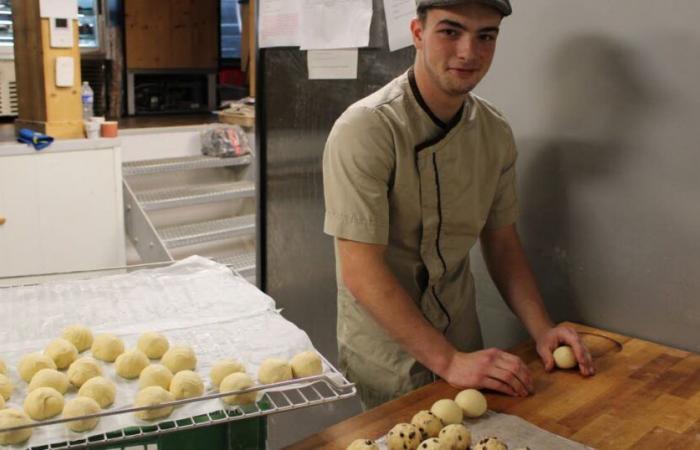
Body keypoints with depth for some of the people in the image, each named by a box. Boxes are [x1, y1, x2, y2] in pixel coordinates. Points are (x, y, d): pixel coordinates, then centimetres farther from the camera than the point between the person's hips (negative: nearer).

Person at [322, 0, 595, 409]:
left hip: (462, 349, 6)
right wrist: (447, 360, -27)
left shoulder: (495, 133, -3)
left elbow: (501, 241, 6)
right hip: (386, 360, -6)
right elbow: (361, 271, -25)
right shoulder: (365, 130, -23)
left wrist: (542, 330, -6)